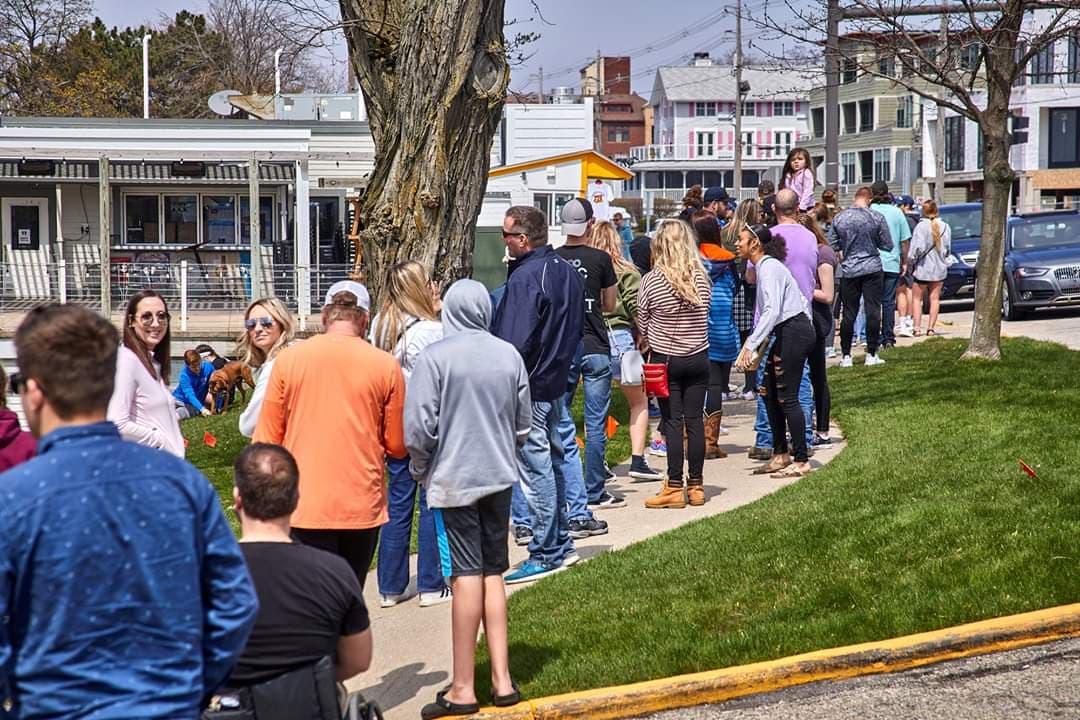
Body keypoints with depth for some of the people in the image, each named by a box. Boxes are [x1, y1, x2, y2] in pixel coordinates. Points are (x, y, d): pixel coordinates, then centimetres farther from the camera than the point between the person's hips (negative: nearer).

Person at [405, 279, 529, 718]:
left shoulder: (436, 357, -11)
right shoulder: (509, 356, 2)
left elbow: (420, 427, -12)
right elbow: (524, 425, 9)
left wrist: (421, 468, 5)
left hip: (453, 479, -4)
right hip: (499, 479, 4)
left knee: (467, 577, -4)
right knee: (493, 574, 11)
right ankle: (502, 680, 12)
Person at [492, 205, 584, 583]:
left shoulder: (526, 278, -21)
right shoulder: (567, 271, 9)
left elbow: (514, 342, -25)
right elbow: (577, 328, 18)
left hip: (529, 389, -10)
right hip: (556, 383, 10)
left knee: (536, 470, -3)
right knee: (552, 462, 19)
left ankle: (545, 555, 2)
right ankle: (561, 545, 27)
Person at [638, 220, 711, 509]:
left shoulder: (651, 280, -12)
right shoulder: (701, 278, -4)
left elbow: (642, 322, -2)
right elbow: (704, 318, 6)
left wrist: (646, 345, 16)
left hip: (665, 359, -3)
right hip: (698, 358, 3)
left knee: (672, 422, 0)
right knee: (695, 420, 7)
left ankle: (674, 488, 2)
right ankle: (696, 485, 13)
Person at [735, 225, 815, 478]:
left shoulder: (769, 268, -17)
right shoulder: (763, 266, 13)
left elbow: (772, 311, -27)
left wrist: (750, 345, -29)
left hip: (794, 333, -10)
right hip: (785, 334, 10)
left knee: (787, 397, -6)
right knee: (770, 393, 12)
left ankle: (801, 461, -1)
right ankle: (780, 455, 20)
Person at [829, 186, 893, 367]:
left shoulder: (839, 218, -2)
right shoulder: (876, 218, -8)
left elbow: (832, 245, 4)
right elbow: (887, 245, -1)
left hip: (849, 271, 2)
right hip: (872, 269, -2)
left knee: (849, 313, 7)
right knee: (873, 311, 3)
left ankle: (846, 355, 7)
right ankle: (871, 354, 3)